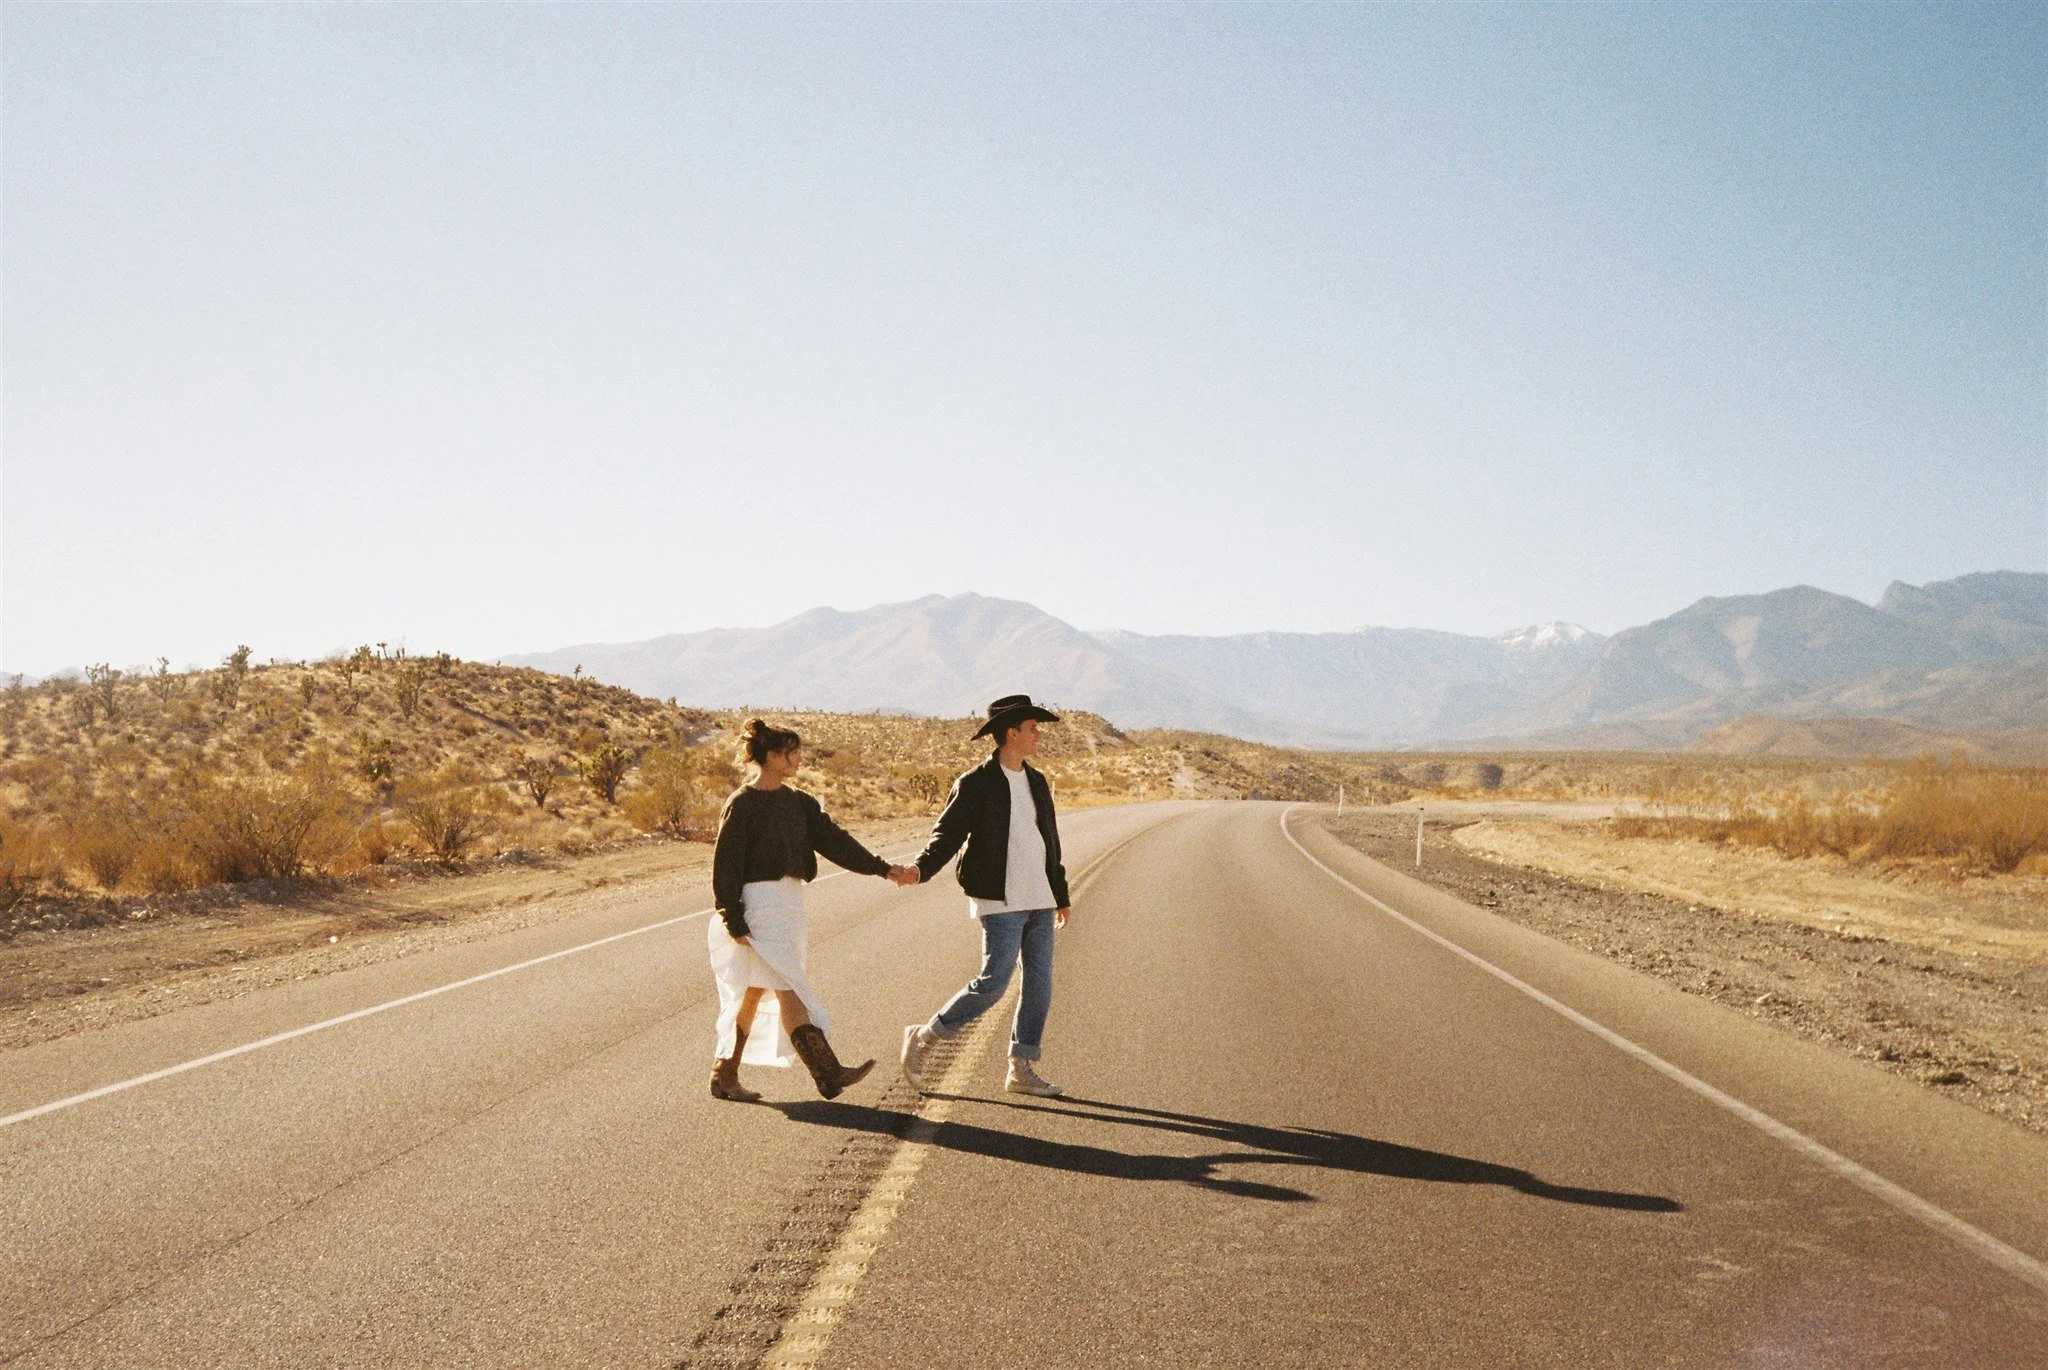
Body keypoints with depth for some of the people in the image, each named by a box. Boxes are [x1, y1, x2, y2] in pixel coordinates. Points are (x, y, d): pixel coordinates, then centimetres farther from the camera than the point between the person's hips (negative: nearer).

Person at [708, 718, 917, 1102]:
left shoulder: (798, 803, 13)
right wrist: (734, 922, -15)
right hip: (758, 905, -8)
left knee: (753, 993, 11)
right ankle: (828, 1074, -10)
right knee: (788, 990, -9)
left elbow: (834, 840, 7)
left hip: (789, 903, 8)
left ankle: (724, 1076, 19)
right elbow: (724, 865, -10)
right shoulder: (742, 804, -8)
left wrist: (883, 868, -2)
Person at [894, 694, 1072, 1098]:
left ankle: (1022, 1069, 13)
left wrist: (1061, 896, 24)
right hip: (1000, 901, -7)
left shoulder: (1037, 783, 15)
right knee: (994, 982, -11)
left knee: (1039, 984, 4)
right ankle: (923, 1037, 6)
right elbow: (947, 833, -10)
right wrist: (920, 869, -28)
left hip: (1038, 899, 7)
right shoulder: (975, 784, -6)